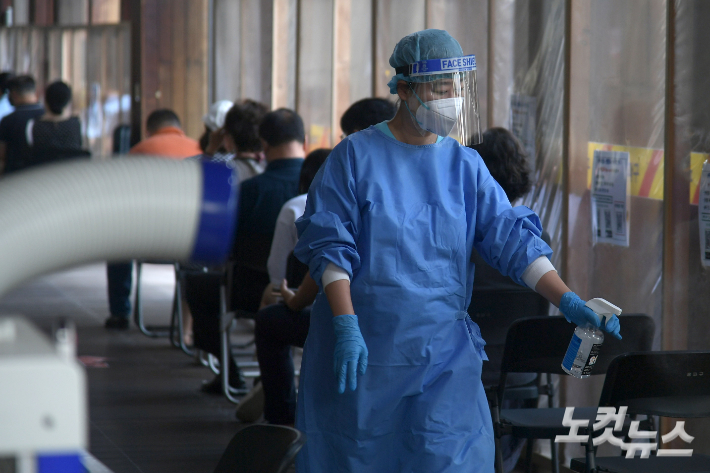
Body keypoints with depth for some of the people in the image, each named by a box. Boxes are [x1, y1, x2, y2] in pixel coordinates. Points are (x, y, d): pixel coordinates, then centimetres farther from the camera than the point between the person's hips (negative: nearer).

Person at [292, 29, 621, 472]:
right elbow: (328, 244, -7)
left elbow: (512, 237, 1)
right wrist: (346, 326, -16)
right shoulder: (355, 156, -3)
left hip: (442, 353, 2)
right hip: (363, 348, -2)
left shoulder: (466, 166, 7)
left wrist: (567, 300, -12)